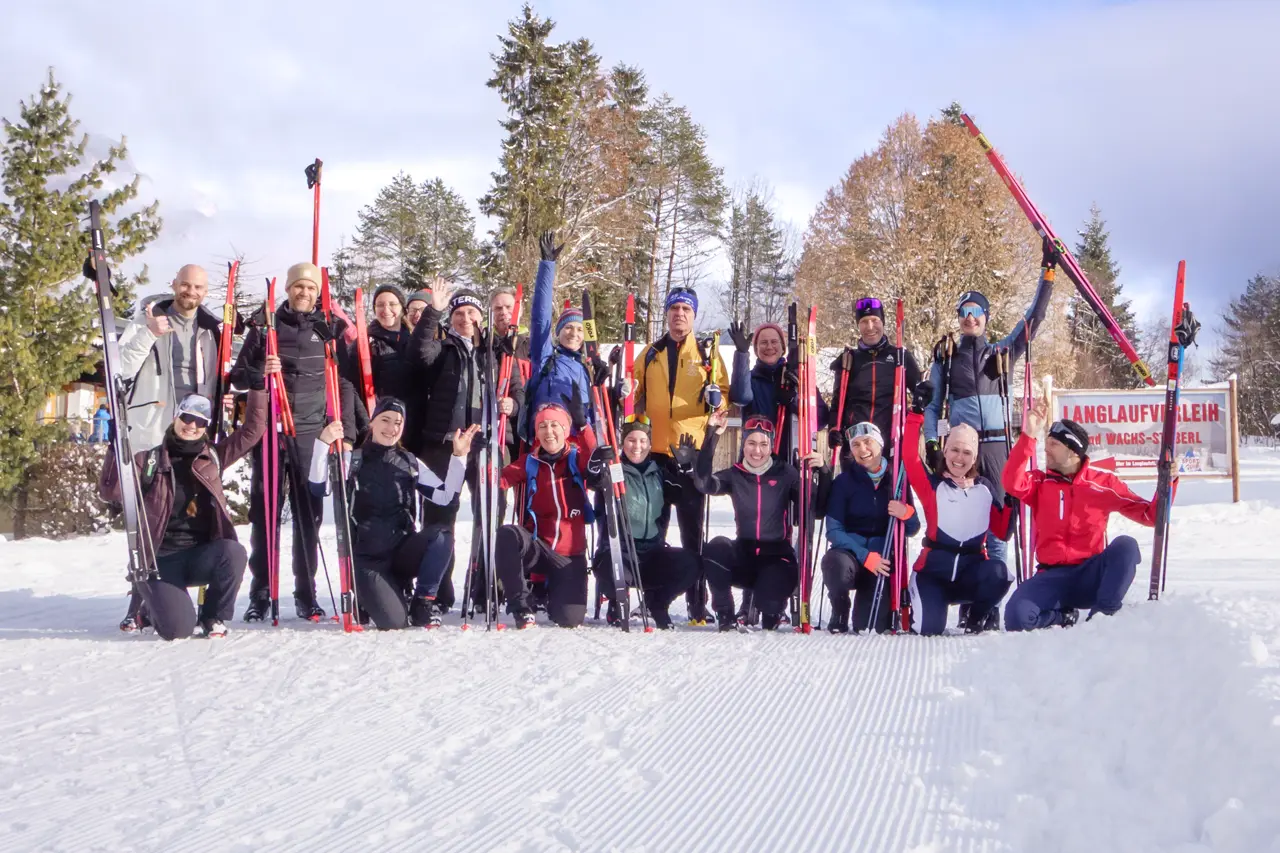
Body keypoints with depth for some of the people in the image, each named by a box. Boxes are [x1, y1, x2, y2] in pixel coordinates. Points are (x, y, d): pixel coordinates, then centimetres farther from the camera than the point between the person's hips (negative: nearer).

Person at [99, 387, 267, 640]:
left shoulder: (213, 457, 10)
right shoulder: (150, 460, 2)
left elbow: (252, 431, 7)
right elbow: (110, 491, -8)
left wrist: (258, 387, 1)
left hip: (201, 555, 3)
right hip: (161, 559, -2)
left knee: (233, 552, -33)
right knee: (178, 629, -23)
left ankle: (214, 618, -6)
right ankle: (153, 609, 17)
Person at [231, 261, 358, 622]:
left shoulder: (330, 328, 9)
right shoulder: (265, 326, 8)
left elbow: (344, 381, 9)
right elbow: (238, 374, 10)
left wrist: (346, 428, -1)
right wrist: (260, 373, -12)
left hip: (312, 432, 0)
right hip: (269, 429, 0)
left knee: (309, 515, 2)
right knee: (265, 513, 1)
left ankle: (306, 595, 9)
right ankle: (260, 594, 8)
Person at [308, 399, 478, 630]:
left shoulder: (410, 463, 11)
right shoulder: (354, 460, 0)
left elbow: (445, 496, 4)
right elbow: (318, 488, -15)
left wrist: (459, 456, -5)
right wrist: (323, 444, -27)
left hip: (403, 552, 3)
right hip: (367, 556, -3)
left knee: (442, 534, -29)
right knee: (393, 622, -24)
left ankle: (423, 602, -9)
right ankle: (368, 600, 15)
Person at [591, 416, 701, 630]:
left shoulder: (660, 474, 14)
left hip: (653, 550, 3)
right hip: (618, 551, -3)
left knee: (688, 564, -25)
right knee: (612, 574, -37)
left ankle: (657, 600, 6)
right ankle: (616, 600, 4)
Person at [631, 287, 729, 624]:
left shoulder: (708, 355, 7)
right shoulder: (650, 354, 14)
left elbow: (725, 392, 7)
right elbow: (637, 395, 22)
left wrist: (716, 398, -13)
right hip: (654, 450, 2)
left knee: (692, 527, -1)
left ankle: (697, 602, 3)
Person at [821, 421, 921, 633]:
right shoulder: (844, 481, -4)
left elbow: (913, 530, 6)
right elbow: (834, 531, -9)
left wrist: (907, 514, -17)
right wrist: (865, 556, -21)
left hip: (882, 560, 1)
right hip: (849, 552, -1)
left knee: (872, 628, -14)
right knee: (837, 566, -39)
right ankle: (840, 612, -6)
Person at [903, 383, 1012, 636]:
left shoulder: (984, 488, 8)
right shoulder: (932, 485, 0)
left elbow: (1002, 531, 7)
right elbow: (909, 457, -17)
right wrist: (916, 413, -21)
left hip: (972, 566, 2)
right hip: (935, 567, -2)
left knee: (998, 572, -34)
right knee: (930, 629, -23)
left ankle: (982, 614, 0)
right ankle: (934, 601, 17)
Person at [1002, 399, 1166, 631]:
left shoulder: (1103, 482, 4)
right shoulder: (1040, 482, 4)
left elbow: (1150, 515, 5)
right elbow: (1012, 483, -21)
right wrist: (1029, 436, -25)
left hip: (1092, 576, 0)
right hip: (1053, 577, 0)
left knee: (1126, 545, -30)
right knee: (1017, 616, -29)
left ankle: (1104, 615, -19)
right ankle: (1064, 616, 3)